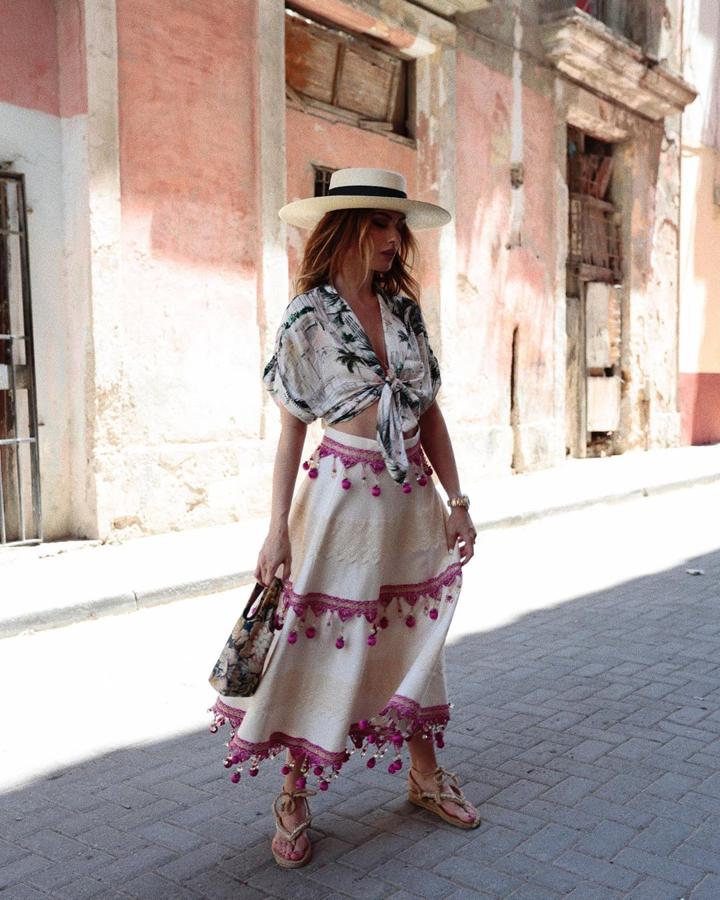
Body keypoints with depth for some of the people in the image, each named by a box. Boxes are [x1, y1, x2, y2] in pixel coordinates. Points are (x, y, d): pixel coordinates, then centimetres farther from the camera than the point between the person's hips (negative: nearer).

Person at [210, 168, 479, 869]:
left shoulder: (404, 310, 8)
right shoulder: (307, 317, -5)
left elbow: (430, 413, 9)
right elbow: (291, 429, -6)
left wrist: (456, 502, 6)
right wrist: (277, 528, -9)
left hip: (412, 496, 5)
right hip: (342, 492, -5)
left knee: (412, 634, 15)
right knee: (320, 642, 1)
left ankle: (424, 774, 32)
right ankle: (293, 797, 18)